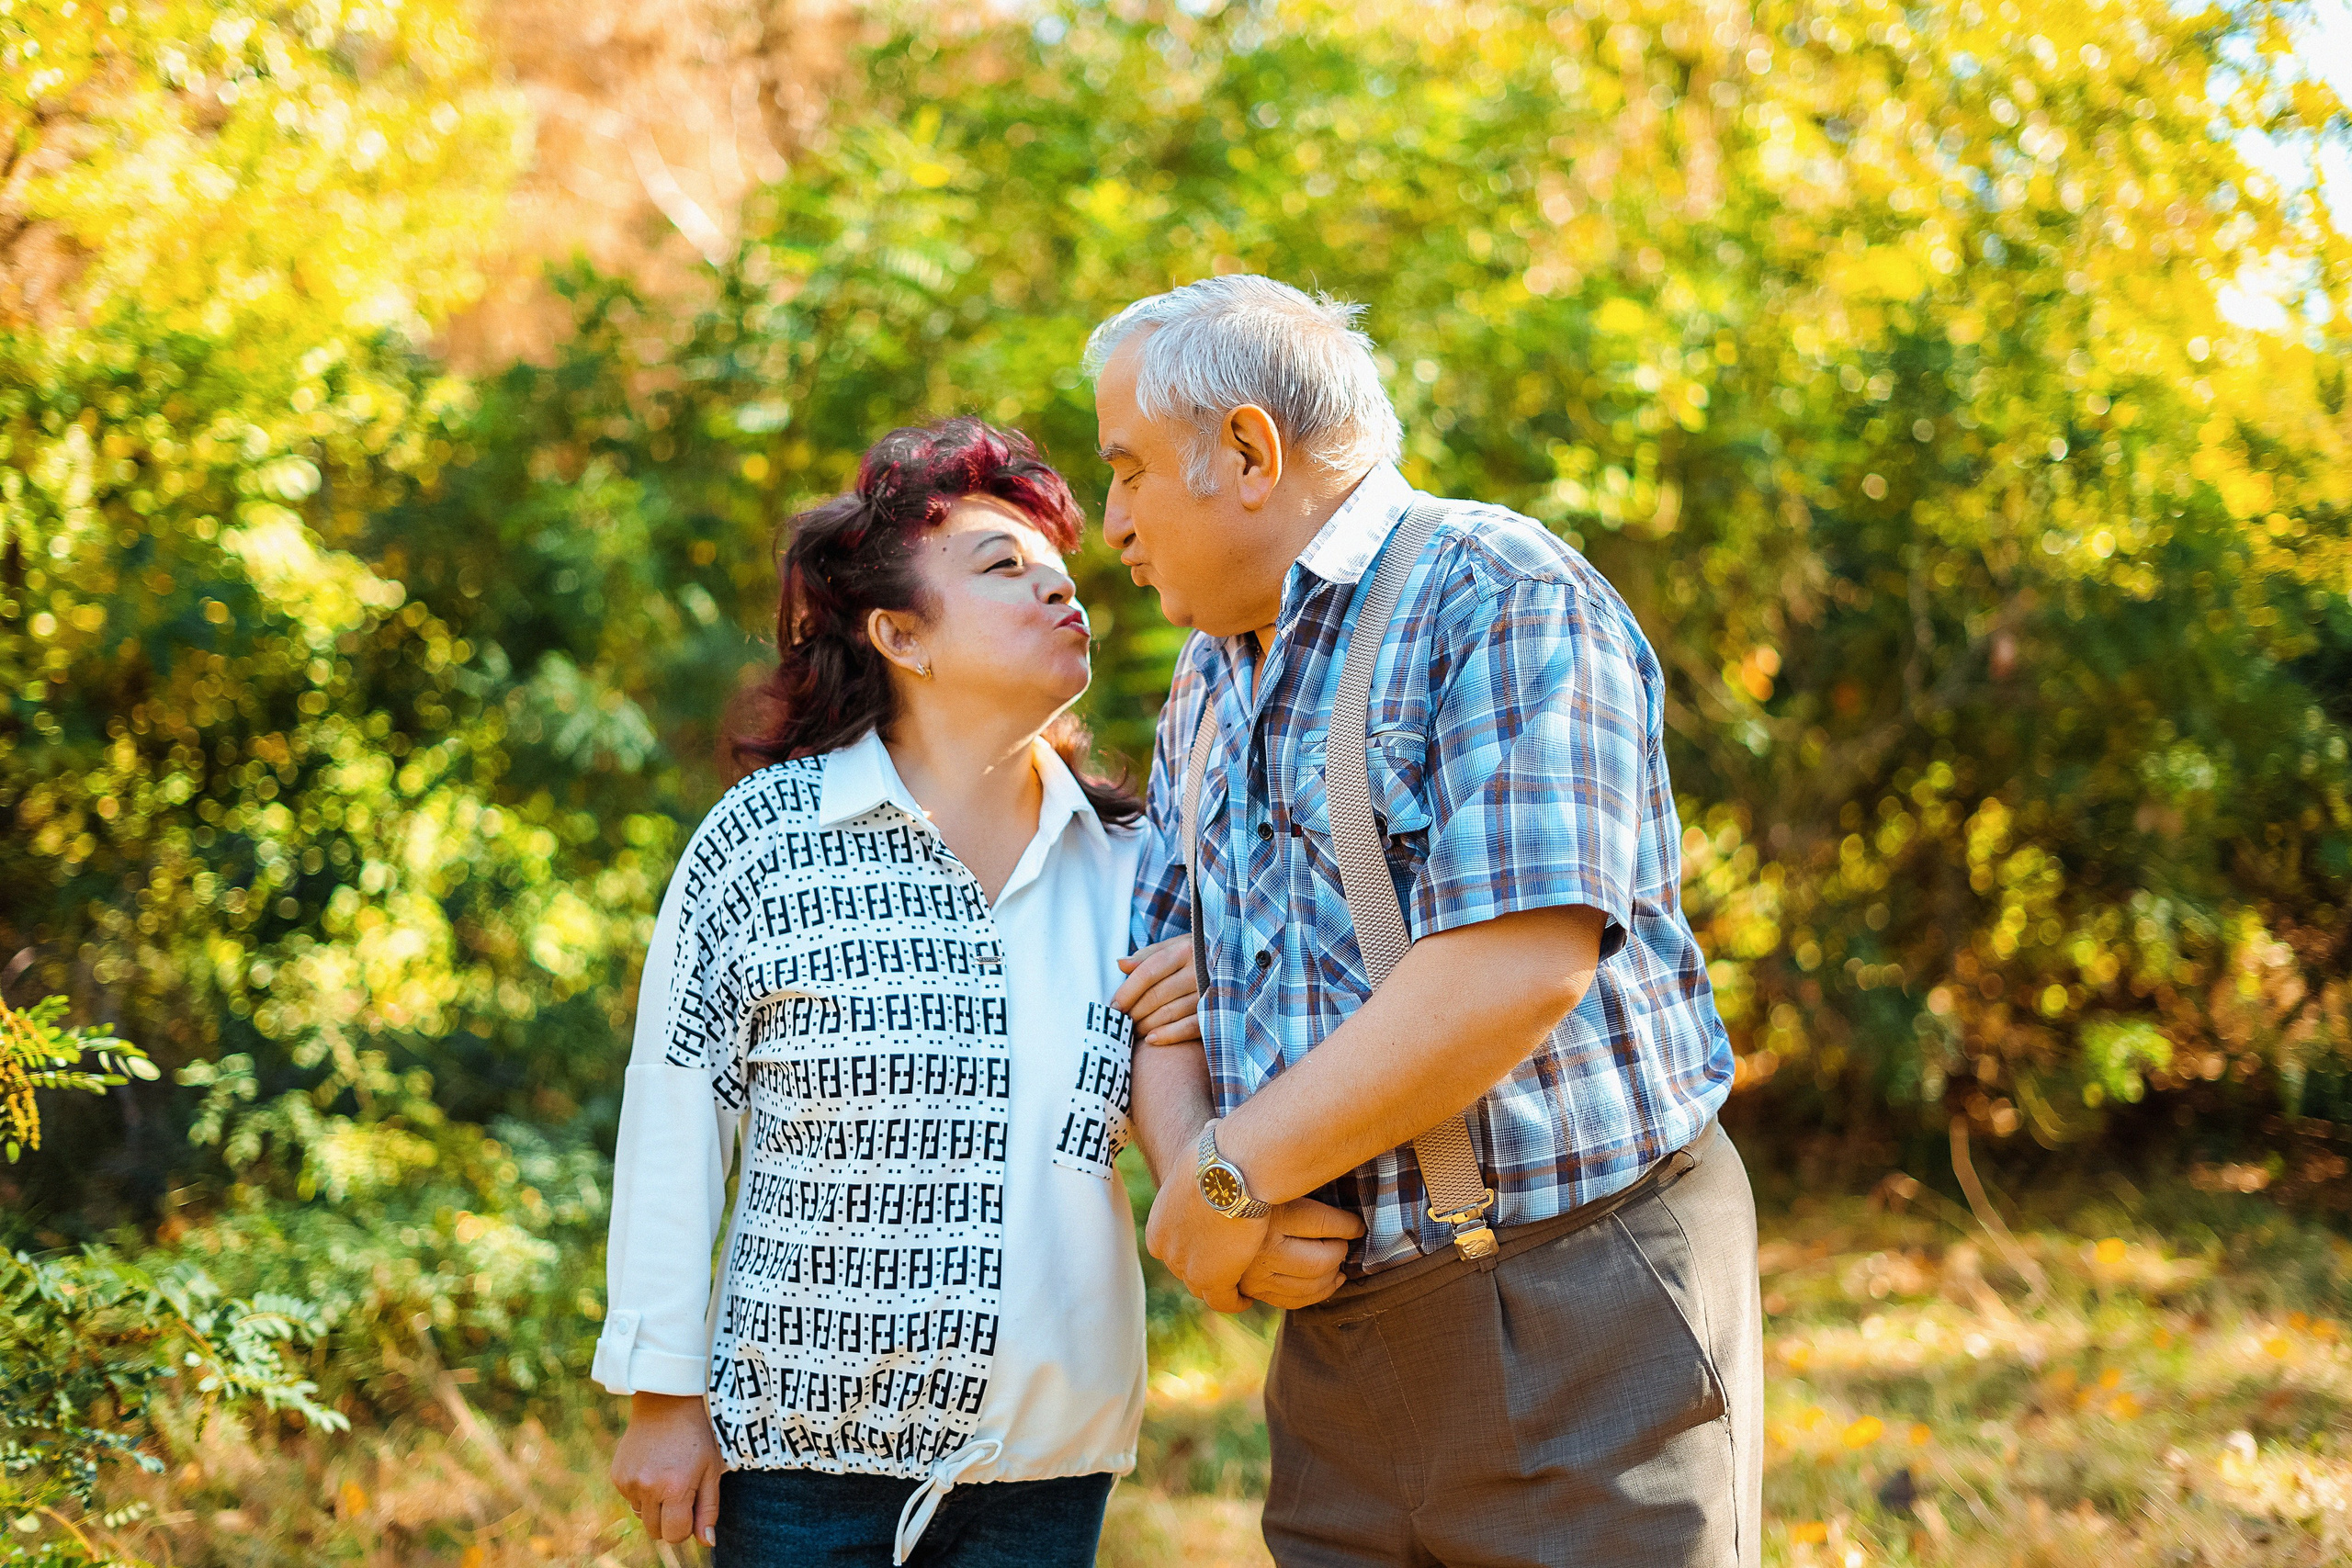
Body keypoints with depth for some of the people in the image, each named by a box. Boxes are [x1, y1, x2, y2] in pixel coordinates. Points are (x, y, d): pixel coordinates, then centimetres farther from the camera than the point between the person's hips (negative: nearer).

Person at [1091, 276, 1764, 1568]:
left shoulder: (1503, 598, -10)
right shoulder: (1212, 683, 17)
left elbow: (1520, 971, -22)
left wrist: (1239, 1170, -15)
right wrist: (1189, 1165, -8)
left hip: (1578, 1320, -7)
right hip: (1341, 1350, 7)